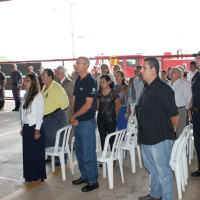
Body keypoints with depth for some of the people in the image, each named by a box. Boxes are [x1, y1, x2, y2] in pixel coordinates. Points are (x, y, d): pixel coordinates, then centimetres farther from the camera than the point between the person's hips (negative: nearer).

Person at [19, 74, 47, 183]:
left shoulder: (37, 96, -12)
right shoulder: (26, 95, 10)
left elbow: (40, 114, -12)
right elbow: (23, 113, 14)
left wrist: (37, 130, -14)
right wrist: (22, 128, 14)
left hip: (35, 128, -7)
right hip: (26, 128, 7)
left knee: (36, 153, 2)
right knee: (27, 152, 13)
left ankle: (38, 176, 15)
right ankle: (30, 175, 26)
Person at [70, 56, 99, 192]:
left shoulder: (91, 81, -14)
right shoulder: (78, 80, 12)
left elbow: (88, 104, -18)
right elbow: (74, 100, 11)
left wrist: (74, 116, -11)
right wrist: (73, 118, -2)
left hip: (87, 121, -8)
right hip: (77, 122, 9)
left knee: (88, 153, 0)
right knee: (79, 151, 18)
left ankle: (93, 181, 13)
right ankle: (84, 176, 33)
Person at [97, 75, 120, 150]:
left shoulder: (113, 93, -7)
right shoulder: (99, 93, 4)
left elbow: (117, 107, 0)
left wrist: (114, 117, 5)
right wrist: (101, 113, 13)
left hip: (110, 119, -4)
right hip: (101, 119, 4)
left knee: (111, 139, 0)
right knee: (102, 138, 11)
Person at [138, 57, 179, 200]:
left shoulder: (162, 89, -19)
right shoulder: (147, 88, 11)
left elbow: (174, 114, -17)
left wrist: (173, 130, -2)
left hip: (160, 138, -10)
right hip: (146, 137, 10)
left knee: (163, 171, 2)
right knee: (151, 168, 22)